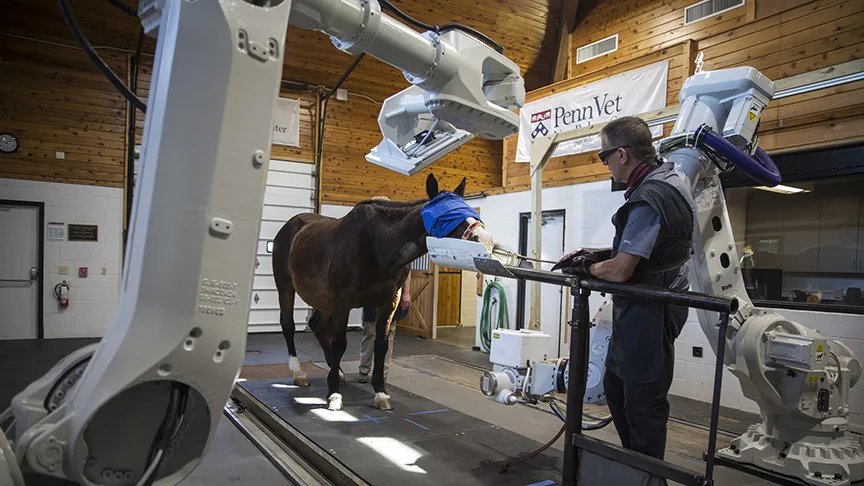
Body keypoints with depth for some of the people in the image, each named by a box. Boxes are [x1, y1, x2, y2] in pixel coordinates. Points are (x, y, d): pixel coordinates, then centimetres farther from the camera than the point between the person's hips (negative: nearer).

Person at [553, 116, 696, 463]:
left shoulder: (648, 199, -26)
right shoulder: (669, 175, 8)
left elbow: (620, 272, -26)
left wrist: (585, 269, -6)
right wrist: (601, 254, 8)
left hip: (649, 313, -11)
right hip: (641, 308, 11)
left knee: (643, 403, 3)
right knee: (615, 386, 22)